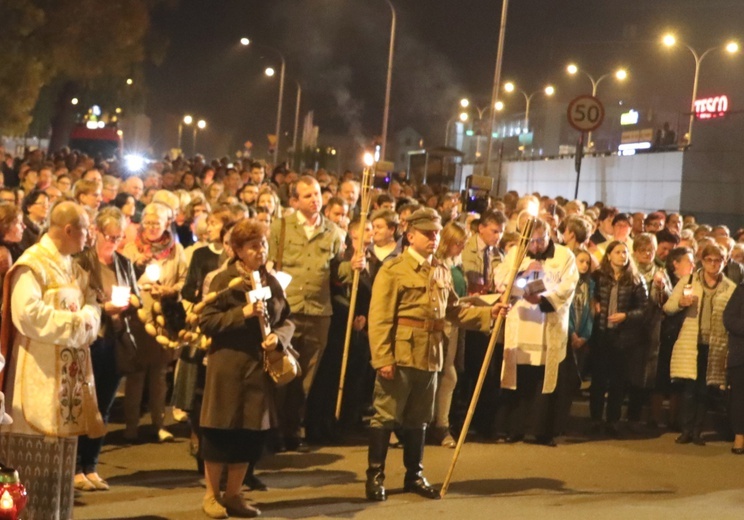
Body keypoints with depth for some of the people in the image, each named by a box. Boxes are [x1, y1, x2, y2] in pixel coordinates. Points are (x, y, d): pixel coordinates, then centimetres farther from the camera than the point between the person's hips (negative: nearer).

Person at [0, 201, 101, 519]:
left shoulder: (73, 268, 15)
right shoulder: (32, 264, -12)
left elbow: (91, 305, 11)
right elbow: (28, 315, -23)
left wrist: (86, 319, -12)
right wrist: (75, 322, -17)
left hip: (69, 372, 8)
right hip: (39, 374, -8)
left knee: (62, 454, 12)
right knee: (38, 455, -5)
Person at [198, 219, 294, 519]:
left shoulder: (271, 282, 10)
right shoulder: (223, 280, -5)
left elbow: (287, 321, 12)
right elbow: (206, 322, -10)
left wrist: (278, 337, -9)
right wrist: (242, 313, -20)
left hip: (259, 367, 5)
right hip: (227, 365, -5)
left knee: (251, 433, 8)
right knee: (221, 430, 1)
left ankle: (233, 495, 21)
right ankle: (211, 495, 16)